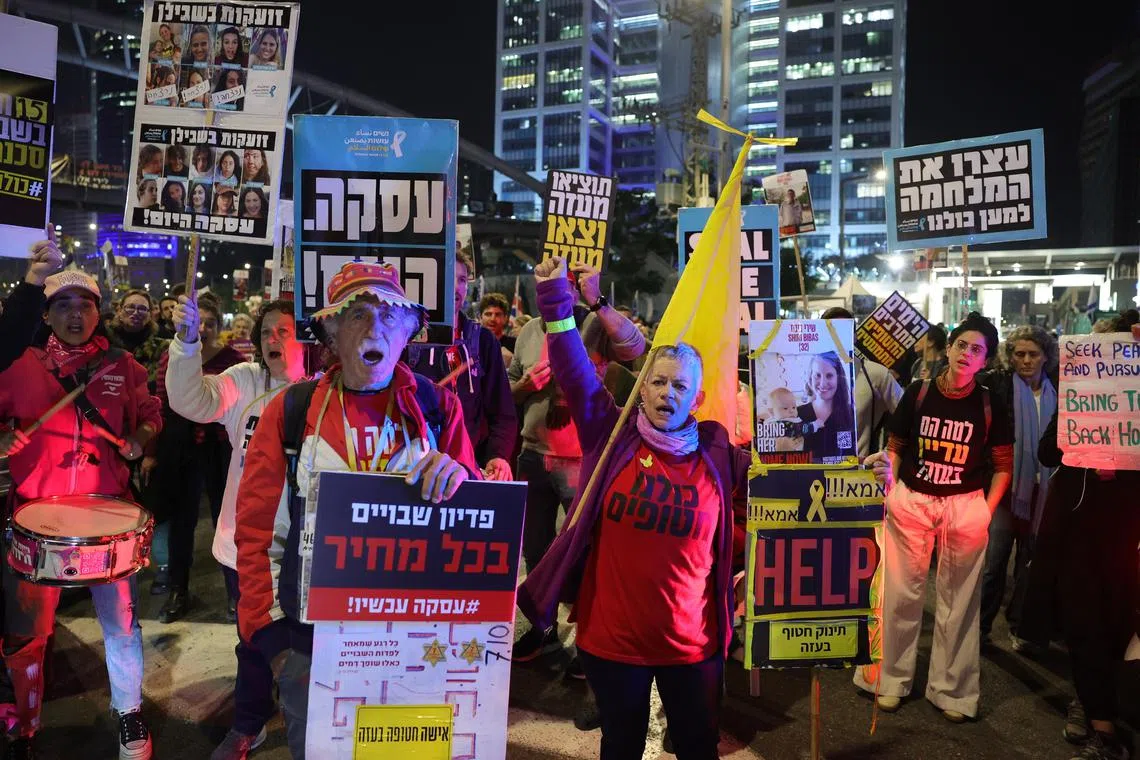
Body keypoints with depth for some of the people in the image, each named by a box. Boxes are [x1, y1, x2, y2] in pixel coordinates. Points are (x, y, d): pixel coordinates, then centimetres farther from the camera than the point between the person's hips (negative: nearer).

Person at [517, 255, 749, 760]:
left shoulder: (720, 459, -4)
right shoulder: (613, 437, -6)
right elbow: (574, 371, -11)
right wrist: (556, 298, -15)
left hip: (692, 642, 1)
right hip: (611, 638, 0)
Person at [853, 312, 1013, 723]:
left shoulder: (990, 405, -1)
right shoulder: (918, 392, -1)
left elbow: (1003, 464, 5)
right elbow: (895, 446, 6)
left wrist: (987, 510, -3)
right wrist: (888, 491, -3)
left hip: (965, 506, 0)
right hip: (910, 500, 0)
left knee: (958, 599, 8)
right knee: (901, 592, 6)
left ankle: (951, 689, 23)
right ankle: (892, 679, 22)